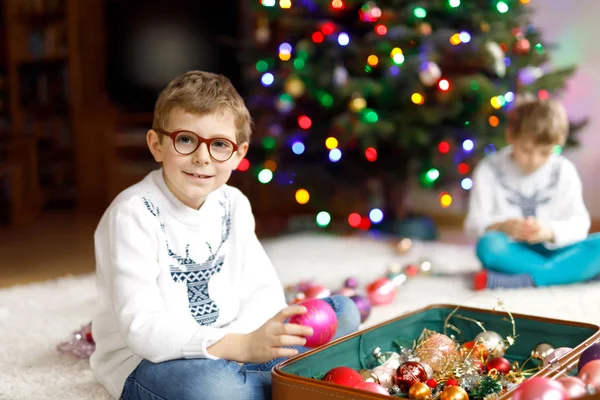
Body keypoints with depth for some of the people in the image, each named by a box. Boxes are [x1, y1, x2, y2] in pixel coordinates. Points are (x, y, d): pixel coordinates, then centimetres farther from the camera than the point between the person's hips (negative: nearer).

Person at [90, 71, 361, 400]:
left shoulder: (233, 205, 1)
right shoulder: (134, 214, -20)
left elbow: (265, 290, -2)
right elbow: (142, 328, -28)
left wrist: (241, 342, -24)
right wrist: (238, 347, -40)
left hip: (228, 351, 6)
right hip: (146, 360, -6)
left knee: (343, 313, 1)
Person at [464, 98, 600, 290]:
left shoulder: (564, 171, 4)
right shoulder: (489, 170, -1)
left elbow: (579, 223, -3)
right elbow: (476, 222, -4)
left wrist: (550, 231, -24)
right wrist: (504, 225, -26)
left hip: (552, 252, 2)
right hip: (512, 253, -1)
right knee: (489, 245, -37)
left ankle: (520, 280, -34)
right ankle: (569, 273, -27)